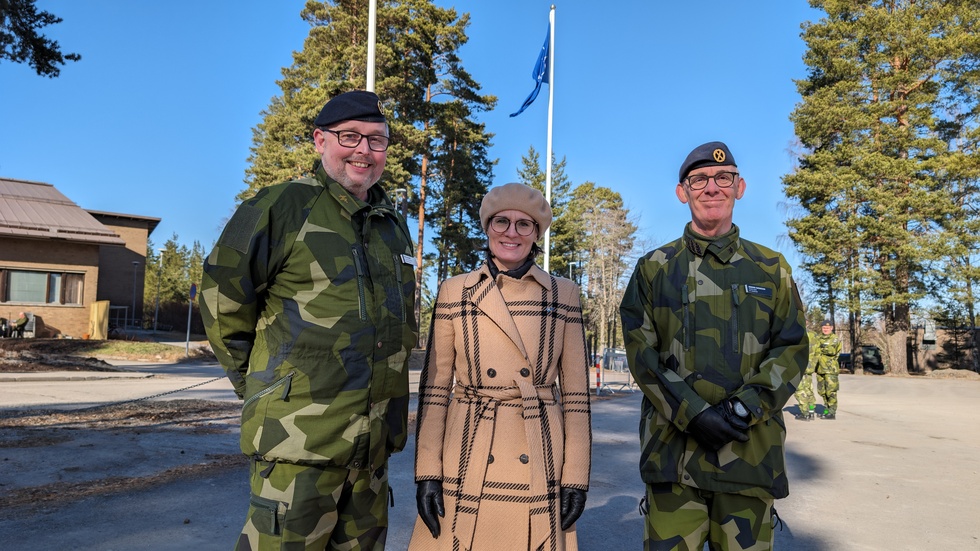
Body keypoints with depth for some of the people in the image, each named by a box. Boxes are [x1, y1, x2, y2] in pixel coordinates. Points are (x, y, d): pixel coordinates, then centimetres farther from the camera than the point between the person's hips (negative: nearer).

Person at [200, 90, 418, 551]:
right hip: (299, 438, -6)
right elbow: (222, 303, -6)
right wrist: (262, 387, -1)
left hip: (373, 442, 7)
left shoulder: (394, 226, 12)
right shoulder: (281, 207, -9)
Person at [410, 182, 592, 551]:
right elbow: (434, 386, 1)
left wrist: (577, 476, -2)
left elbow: (575, 391, 2)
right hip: (467, 463, 0)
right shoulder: (454, 292, 2)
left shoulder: (564, 295, 2)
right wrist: (428, 471, -5)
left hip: (540, 463, 0)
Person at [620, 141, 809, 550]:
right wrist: (693, 415, -14)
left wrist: (744, 408, -12)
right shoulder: (654, 269, 5)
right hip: (674, 449, -1)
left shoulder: (771, 268, 10)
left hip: (752, 449, 2)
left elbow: (791, 348, 3)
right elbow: (641, 353, -2)